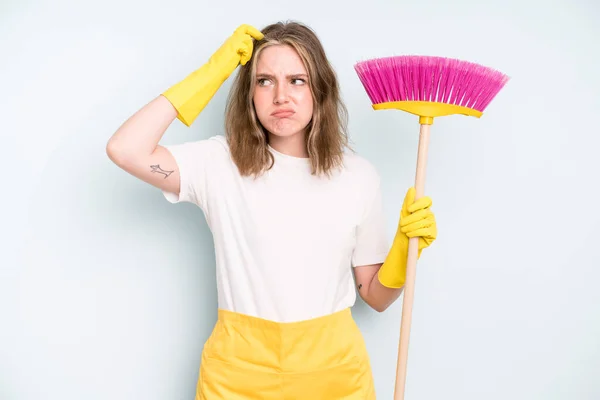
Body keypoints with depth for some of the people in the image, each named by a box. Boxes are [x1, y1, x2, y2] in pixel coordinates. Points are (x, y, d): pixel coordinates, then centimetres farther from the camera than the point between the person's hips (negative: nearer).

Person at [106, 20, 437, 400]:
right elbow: (125, 150, -24)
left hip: (333, 367, 1)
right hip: (240, 369, -1)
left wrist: (405, 245, -18)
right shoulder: (220, 162, -8)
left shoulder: (359, 176, -4)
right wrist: (213, 72, -18)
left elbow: (376, 296, 2)